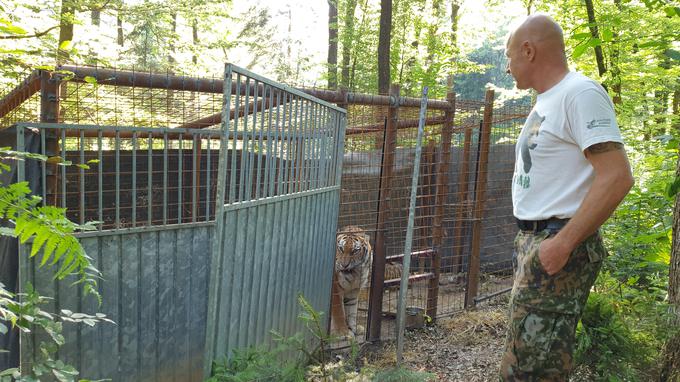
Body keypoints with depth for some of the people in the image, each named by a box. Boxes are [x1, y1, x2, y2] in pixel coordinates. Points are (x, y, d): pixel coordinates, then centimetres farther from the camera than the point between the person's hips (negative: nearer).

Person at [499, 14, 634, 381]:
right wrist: (528, 240, 16)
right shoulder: (545, 102, 17)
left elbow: (617, 177, -21)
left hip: (558, 244, -10)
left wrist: (563, 242, -23)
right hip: (533, 240, 10)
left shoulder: (580, 93, -13)